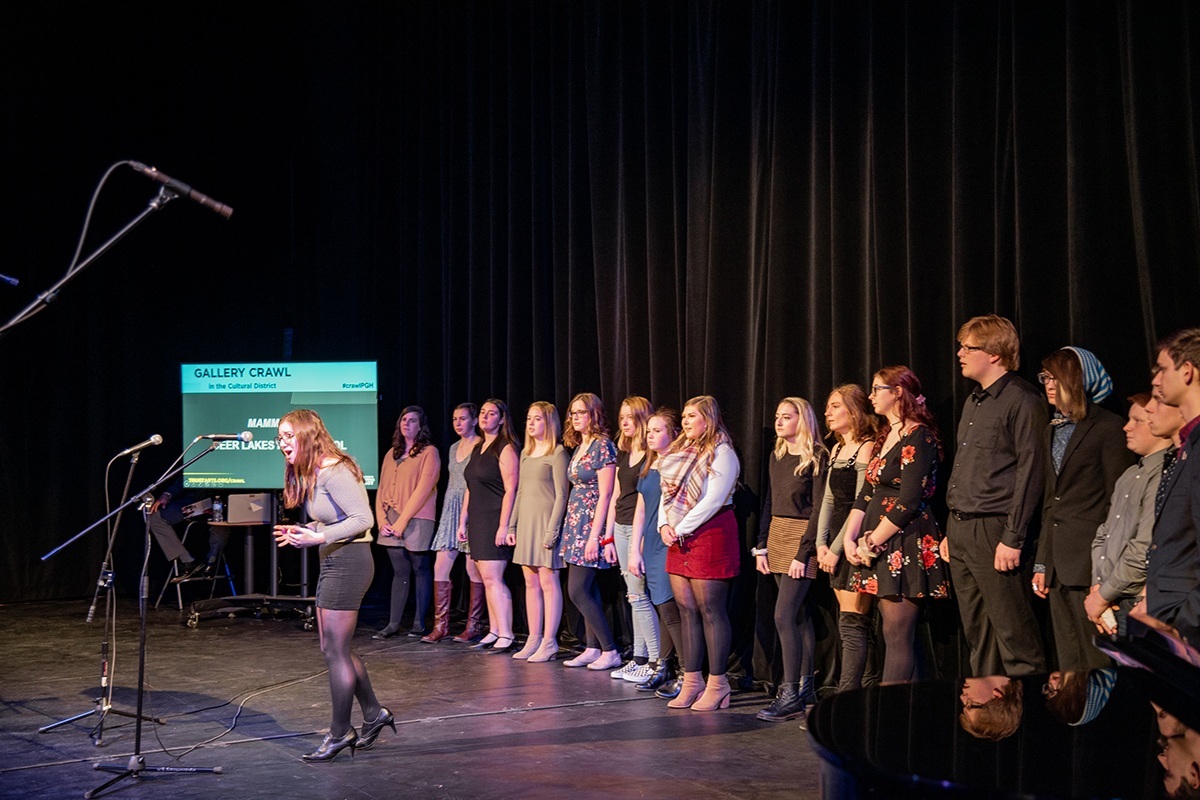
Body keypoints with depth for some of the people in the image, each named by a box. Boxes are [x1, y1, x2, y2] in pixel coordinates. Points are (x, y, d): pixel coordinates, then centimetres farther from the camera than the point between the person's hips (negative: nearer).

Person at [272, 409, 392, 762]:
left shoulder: (334, 472, -18)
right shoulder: (310, 474, 13)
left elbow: (363, 519, -22)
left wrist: (318, 537, -27)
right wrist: (299, 532, 7)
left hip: (348, 562, -10)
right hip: (333, 562, 10)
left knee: (334, 651, -2)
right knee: (335, 649, 16)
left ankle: (340, 733, 10)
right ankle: (373, 714, 28)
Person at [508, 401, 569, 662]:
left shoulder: (557, 453, -7)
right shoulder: (526, 453, 16)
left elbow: (561, 495, -11)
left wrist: (552, 530, -17)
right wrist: (512, 525, 13)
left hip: (546, 520, -8)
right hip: (526, 522, 8)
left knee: (548, 581, -6)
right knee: (530, 583, 8)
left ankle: (549, 643, -3)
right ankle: (534, 640, 13)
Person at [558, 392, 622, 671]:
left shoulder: (603, 446, -12)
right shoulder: (579, 447, 14)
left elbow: (605, 494, -17)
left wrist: (594, 536, -20)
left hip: (591, 524, -9)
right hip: (576, 523, 9)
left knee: (577, 591, -9)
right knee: (587, 591, 10)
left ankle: (610, 651, -3)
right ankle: (593, 649, 15)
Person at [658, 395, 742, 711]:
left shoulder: (721, 453, -7)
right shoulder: (678, 451, 17)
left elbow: (713, 500, -15)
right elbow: (667, 493, 15)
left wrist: (681, 528, -14)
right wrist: (664, 525, -2)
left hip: (710, 534, -8)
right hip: (678, 540, 8)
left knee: (711, 611, -5)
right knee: (686, 610, 7)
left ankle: (717, 685, 1)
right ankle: (692, 681, 13)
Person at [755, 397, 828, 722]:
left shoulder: (817, 458, -10)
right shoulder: (776, 457, 12)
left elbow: (818, 510, -13)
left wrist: (803, 553, -18)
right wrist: (761, 547, 8)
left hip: (802, 538, -7)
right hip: (776, 537, 7)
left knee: (784, 615, -13)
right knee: (799, 615, 12)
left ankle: (790, 695, -10)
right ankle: (805, 686, 17)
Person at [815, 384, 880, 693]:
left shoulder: (867, 448, -11)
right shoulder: (837, 451, 17)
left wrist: (837, 548, -14)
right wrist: (821, 543, 4)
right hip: (836, 546, 9)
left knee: (852, 624, -10)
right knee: (851, 624, 8)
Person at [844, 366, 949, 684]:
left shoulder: (918, 436, -10)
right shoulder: (885, 437, 18)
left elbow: (908, 502, -17)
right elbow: (867, 494, 15)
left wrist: (872, 542, -12)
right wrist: (850, 539, 3)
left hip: (905, 546, -9)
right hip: (880, 550, 9)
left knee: (898, 636, -8)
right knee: (894, 636, 9)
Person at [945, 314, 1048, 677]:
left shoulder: (1022, 400, -9)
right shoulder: (972, 402, 19)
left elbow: (1030, 471, -14)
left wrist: (1013, 538, -18)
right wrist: (951, 531, 17)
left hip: (994, 531, -9)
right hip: (961, 531, 9)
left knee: (1014, 638, -6)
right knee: (977, 633, 12)